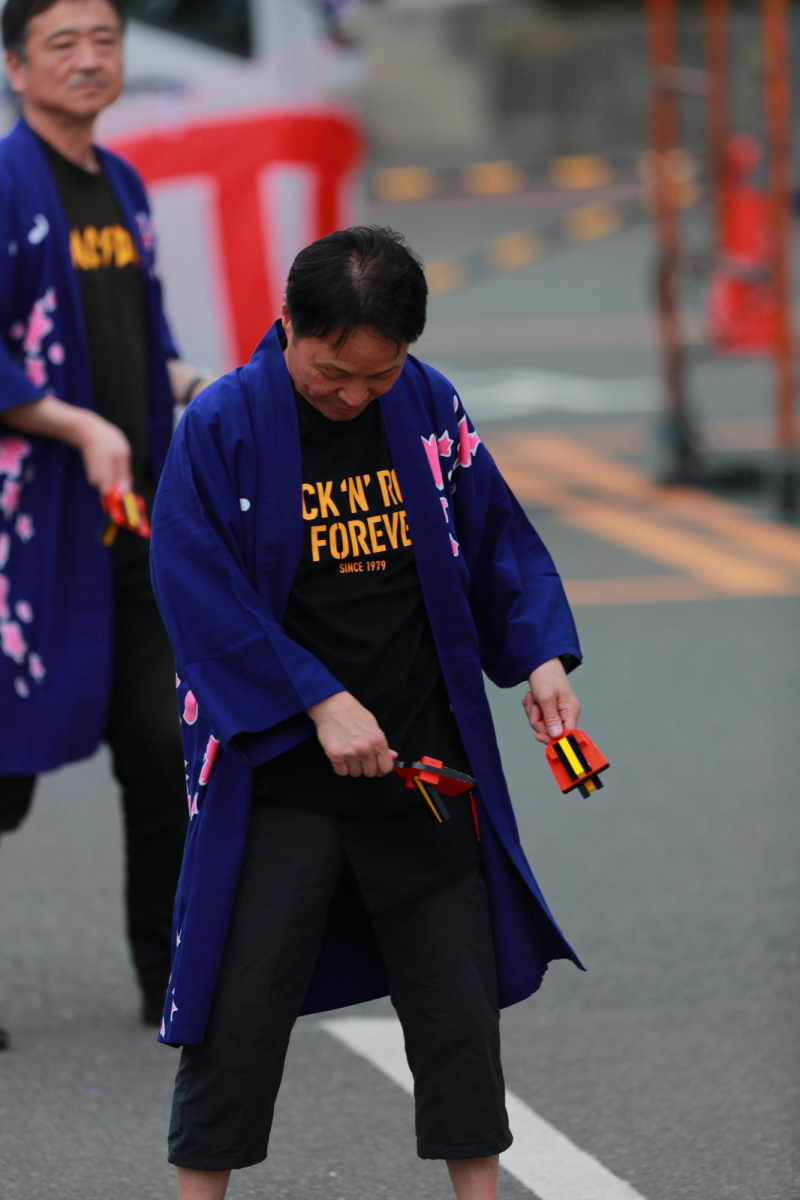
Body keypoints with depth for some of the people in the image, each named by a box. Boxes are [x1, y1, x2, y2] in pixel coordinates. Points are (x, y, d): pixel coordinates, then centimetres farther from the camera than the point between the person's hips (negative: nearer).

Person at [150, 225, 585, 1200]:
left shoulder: (429, 408, -1)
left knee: (457, 1000, 10)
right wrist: (319, 701, -18)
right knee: (243, 1002, 0)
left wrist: (540, 655, -6)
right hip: (275, 774, -3)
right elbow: (198, 593, -14)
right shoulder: (222, 428, -12)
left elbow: (498, 537, 9)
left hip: (422, 763, 4)